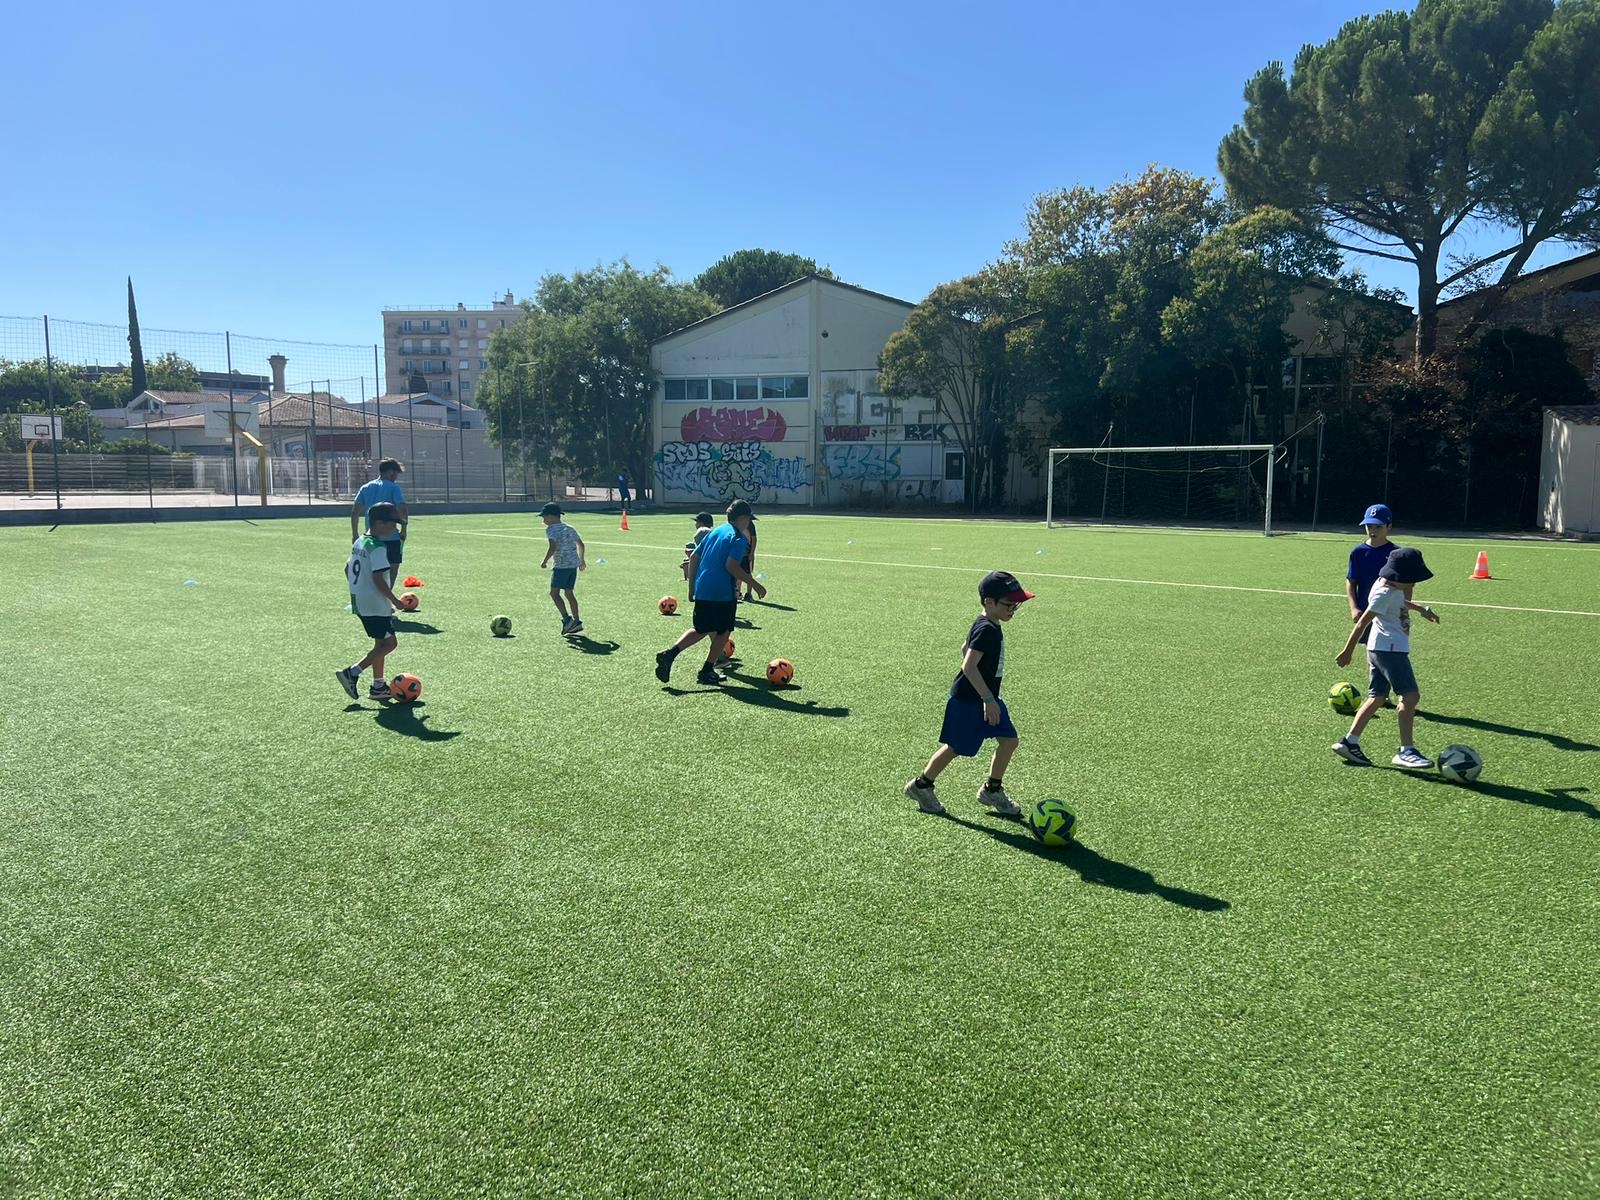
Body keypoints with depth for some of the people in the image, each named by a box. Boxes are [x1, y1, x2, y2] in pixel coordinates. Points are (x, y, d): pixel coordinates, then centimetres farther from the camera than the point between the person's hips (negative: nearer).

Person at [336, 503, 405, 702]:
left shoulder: (359, 542, 11)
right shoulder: (378, 548, -18)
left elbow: (347, 568, 18)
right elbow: (378, 578, -23)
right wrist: (395, 600, -15)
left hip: (359, 602, 10)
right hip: (375, 604, -10)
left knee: (381, 642, 16)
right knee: (389, 643, -4)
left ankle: (378, 685, 20)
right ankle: (352, 673, -7)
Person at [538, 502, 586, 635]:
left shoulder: (551, 529, -7)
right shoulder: (569, 528, 16)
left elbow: (553, 547, -21)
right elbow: (580, 544, 21)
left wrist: (544, 561, -12)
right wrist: (581, 560, 33)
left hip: (562, 566, -8)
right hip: (574, 565, 8)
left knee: (554, 592, -4)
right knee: (569, 592, 14)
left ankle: (566, 619, -14)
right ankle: (577, 621, 12)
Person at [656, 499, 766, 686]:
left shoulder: (715, 531, 16)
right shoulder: (740, 538, -7)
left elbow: (694, 557, 14)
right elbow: (731, 565, -20)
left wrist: (692, 586, 20)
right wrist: (754, 585, -14)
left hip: (701, 590, 7)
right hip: (723, 593, -7)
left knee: (701, 630, 18)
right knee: (723, 632, 9)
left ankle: (669, 654, 2)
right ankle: (707, 672, 12)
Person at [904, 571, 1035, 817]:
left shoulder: (987, 625, 7)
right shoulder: (987, 630, -23)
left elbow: (965, 648, 21)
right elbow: (969, 666, -30)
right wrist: (988, 699, -29)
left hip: (984, 697, 9)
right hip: (968, 701, -9)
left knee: (1009, 740, 6)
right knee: (956, 747, 3)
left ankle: (992, 790, 21)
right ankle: (921, 785, 22)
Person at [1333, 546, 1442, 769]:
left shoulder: (1394, 587, 11)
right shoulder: (1384, 594, -18)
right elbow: (1362, 623, -16)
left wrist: (1421, 609, 23)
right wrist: (1348, 651, -14)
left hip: (1393, 648, 10)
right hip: (1389, 649, -10)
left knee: (1377, 697, 10)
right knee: (1410, 695, -13)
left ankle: (1349, 742, 10)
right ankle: (1406, 751, -13)